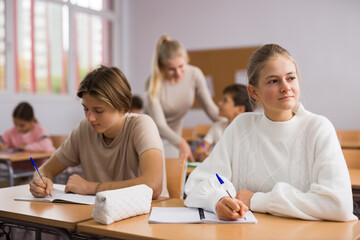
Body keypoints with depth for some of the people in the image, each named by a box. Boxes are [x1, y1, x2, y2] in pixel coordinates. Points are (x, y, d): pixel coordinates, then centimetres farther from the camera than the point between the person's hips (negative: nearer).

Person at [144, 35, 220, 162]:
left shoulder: (194, 74, -14)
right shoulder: (153, 83, -24)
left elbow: (211, 109, -7)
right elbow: (159, 124, -28)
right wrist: (180, 143, -45)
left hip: (172, 136, 3)